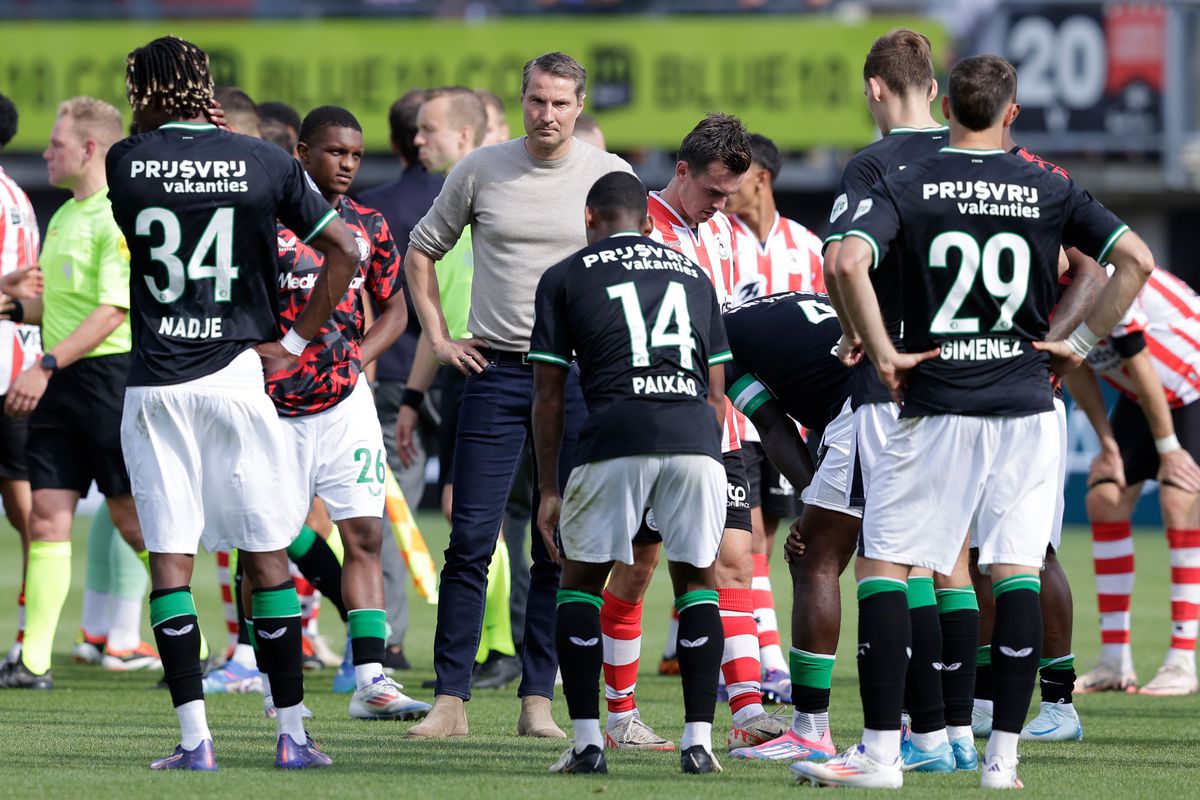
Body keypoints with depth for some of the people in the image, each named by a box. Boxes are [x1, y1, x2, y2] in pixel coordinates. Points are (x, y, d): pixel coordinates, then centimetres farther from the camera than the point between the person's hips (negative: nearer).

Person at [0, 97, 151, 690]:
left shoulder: (120, 217, -12)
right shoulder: (64, 216, 16)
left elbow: (112, 311, -19)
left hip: (110, 372, -8)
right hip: (57, 382, 8)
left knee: (133, 519, -3)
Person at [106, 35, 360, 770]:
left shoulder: (126, 163, -2)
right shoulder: (264, 163, -1)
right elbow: (345, 252, -1)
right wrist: (294, 343, 5)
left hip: (154, 385, 0)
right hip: (235, 373, 0)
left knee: (170, 558, 3)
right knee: (266, 556, 7)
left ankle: (194, 737, -4)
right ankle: (292, 732, 9)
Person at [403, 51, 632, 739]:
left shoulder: (611, 176, 1)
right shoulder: (481, 171, 3)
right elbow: (423, 250, 16)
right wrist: (438, 337, 7)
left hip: (579, 376, 0)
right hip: (495, 371, 0)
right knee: (471, 540, -5)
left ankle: (538, 699, 7)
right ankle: (451, 700, -3)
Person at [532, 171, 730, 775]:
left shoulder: (565, 278, 15)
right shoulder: (693, 275, 25)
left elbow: (548, 395, 12)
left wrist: (547, 490, 17)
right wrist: (703, 466, 30)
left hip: (615, 432, -2)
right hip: (695, 432, 2)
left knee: (581, 581, 14)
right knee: (697, 579, 17)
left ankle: (587, 741, 7)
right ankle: (698, 740, 7)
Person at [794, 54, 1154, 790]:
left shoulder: (909, 188, -2)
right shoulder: (1049, 191, 3)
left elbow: (848, 264, -17)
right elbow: (1136, 259, -3)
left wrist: (883, 354, -8)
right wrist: (1082, 343, 3)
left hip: (936, 409, -2)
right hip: (1026, 405, 2)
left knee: (883, 566, 4)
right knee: (1017, 573, 4)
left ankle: (881, 751, -3)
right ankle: (1004, 756, 1)